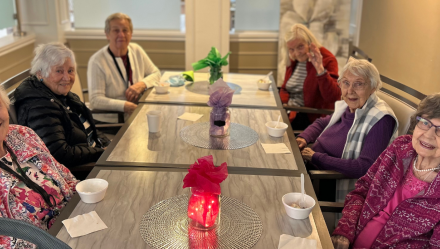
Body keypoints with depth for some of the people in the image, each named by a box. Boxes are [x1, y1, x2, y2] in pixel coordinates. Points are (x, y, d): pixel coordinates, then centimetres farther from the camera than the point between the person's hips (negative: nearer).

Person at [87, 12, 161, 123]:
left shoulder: (136, 50, 7)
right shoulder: (97, 61, -12)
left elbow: (156, 74, 16)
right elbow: (95, 100, -18)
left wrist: (142, 84, -6)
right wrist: (124, 106, -31)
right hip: (108, 122, -6)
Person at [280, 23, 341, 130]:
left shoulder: (327, 60, -11)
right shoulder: (292, 60, 11)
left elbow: (332, 97, -24)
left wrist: (320, 70, -35)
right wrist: (284, 103, -4)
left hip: (311, 117, -7)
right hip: (290, 111, 7)